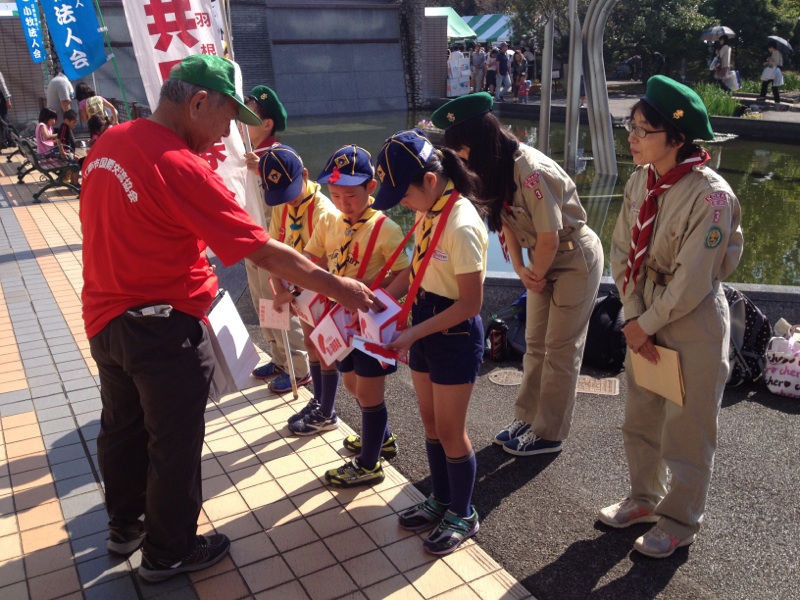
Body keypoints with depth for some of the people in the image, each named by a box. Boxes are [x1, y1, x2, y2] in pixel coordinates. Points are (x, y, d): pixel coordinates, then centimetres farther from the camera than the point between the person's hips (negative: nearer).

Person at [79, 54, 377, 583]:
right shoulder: (181, 168, -24)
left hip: (104, 318, 8)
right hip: (163, 328, -8)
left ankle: (126, 525, 46)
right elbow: (265, 252, -25)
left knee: (122, 428, 24)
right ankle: (168, 553, 30)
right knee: (174, 444, 10)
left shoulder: (109, 143, 0)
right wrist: (336, 286, -16)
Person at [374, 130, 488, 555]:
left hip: (455, 335, -8)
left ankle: (463, 516, 29)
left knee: (450, 431, 7)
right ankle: (440, 500, 39)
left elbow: (471, 303, -22)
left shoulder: (461, 226, -24)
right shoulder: (429, 212, 1)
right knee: (431, 424, 19)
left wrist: (413, 333, -22)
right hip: (424, 329, 8)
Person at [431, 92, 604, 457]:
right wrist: (520, 268, -9)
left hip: (574, 258, -8)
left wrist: (536, 275, -9)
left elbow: (549, 237, -25)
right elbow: (507, 221, 2)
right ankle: (526, 419, 27)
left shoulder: (532, 172, -30)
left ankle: (548, 434, 15)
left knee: (561, 350, 2)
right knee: (535, 344, 14)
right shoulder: (499, 167, -5)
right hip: (543, 260, 8)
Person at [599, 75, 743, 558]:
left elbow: (691, 282, -22)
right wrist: (633, 317, -7)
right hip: (646, 318, 7)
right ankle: (645, 499, 44)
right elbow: (623, 250, 1)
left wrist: (646, 324, -13)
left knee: (687, 431, 10)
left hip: (695, 324, -7)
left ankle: (679, 522, 33)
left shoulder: (711, 196, -23)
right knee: (641, 418, 21)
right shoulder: (642, 180, -2)